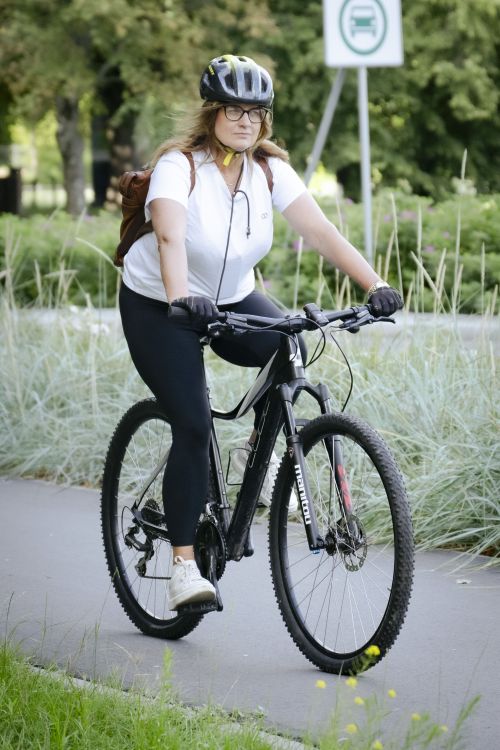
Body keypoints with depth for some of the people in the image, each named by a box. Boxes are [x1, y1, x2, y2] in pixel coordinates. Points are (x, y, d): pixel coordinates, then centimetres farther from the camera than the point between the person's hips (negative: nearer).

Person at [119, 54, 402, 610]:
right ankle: (184, 565, -10)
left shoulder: (270, 171, -9)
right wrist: (182, 298, -59)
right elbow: (170, 237, -40)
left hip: (232, 299, 5)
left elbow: (319, 231, -19)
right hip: (157, 308, -5)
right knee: (193, 427, -17)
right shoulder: (179, 166, -23)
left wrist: (374, 285, -33)